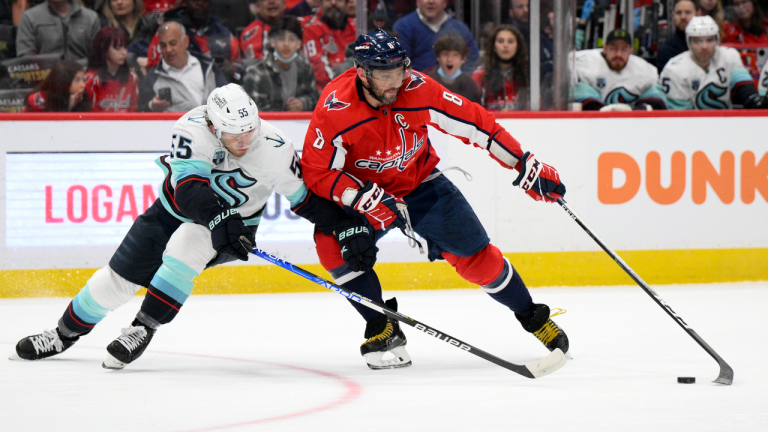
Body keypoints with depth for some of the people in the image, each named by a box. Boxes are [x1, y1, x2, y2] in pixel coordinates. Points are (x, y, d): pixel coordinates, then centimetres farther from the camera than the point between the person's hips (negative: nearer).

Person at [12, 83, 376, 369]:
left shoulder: (272, 149, -28)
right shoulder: (192, 129, -30)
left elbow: (306, 198, -16)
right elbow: (189, 187, -41)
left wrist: (350, 226, -22)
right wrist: (219, 219, -56)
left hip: (237, 222, -1)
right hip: (176, 210, 1)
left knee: (186, 244, -33)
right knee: (118, 278, 2)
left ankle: (143, 328, -22)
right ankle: (66, 333, 26)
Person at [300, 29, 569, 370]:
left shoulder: (418, 90, -25)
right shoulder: (334, 108, -29)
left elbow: (474, 123, -16)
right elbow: (316, 172, -24)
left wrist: (526, 166, -15)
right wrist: (365, 200, -36)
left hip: (420, 182, 1)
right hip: (361, 191, -1)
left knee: (474, 253, -4)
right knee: (333, 242, -27)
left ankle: (533, 318, 18)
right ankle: (382, 327, -11)